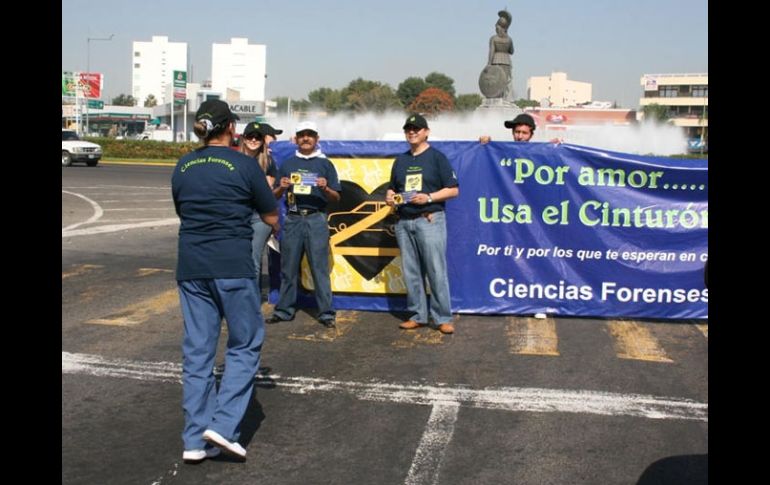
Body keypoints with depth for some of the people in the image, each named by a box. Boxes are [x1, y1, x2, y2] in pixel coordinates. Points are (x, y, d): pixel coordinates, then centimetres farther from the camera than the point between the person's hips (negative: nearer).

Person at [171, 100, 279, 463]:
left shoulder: (182, 167, 8)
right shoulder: (244, 165, -5)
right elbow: (272, 219, 3)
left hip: (190, 267, 5)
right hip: (233, 266, -4)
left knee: (197, 349, 9)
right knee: (245, 343, 9)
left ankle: (195, 440, 12)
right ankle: (223, 424, -3)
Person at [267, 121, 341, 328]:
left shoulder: (325, 164, 8)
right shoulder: (287, 164, 14)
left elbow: (336, 198, 6)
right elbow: (275, 196, 15)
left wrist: (325, 189, -15)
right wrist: (281, 187, -7)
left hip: (316, 219, -3)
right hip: (292, 219, 3)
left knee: (319, 268, -5)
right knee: (288, 267, 7)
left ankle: (326, 312, -2)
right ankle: (284, 310, 16)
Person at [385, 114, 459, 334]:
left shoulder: (437, 157, 0)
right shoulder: (400, 160, 17)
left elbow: (453, 190, -4)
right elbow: (392, 188, 25)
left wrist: (429, 197, -17)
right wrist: (390, 196, 2)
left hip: (430, 220, -6)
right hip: (404, 222, 6)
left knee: (436, 271, -7)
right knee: (410, 272, 8)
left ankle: (442, 318, -1)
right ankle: (418, 315, 17)